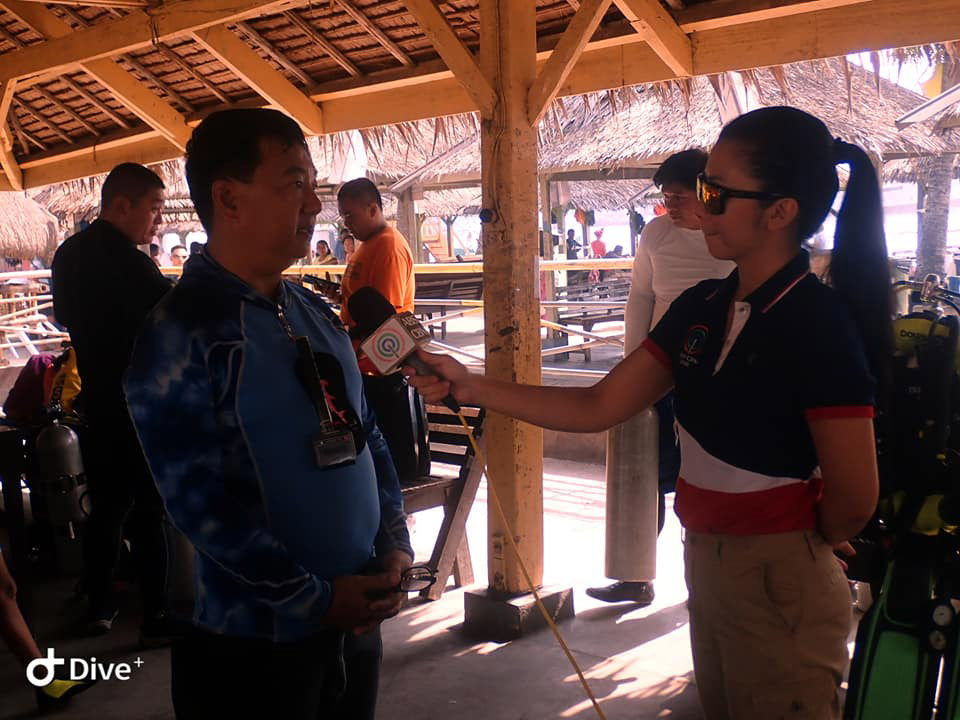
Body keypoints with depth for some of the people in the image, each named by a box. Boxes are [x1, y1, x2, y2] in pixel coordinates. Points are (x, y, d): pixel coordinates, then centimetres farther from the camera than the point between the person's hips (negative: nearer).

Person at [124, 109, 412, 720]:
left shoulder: (316, 315, 7)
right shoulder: (181, 335, -15)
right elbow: (200, 504, -19)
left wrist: (394, 543, 0)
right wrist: (316, 599, -16)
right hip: (249, 642, -6)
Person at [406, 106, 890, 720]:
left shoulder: (819, 324, -21)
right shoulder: (702, 307, 0)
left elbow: (854, 498, -18)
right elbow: (598, 407, -1)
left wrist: (806, 546, 2)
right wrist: (469, 386, -7)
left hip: (780, 583, -7)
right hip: (705, 565, 7)